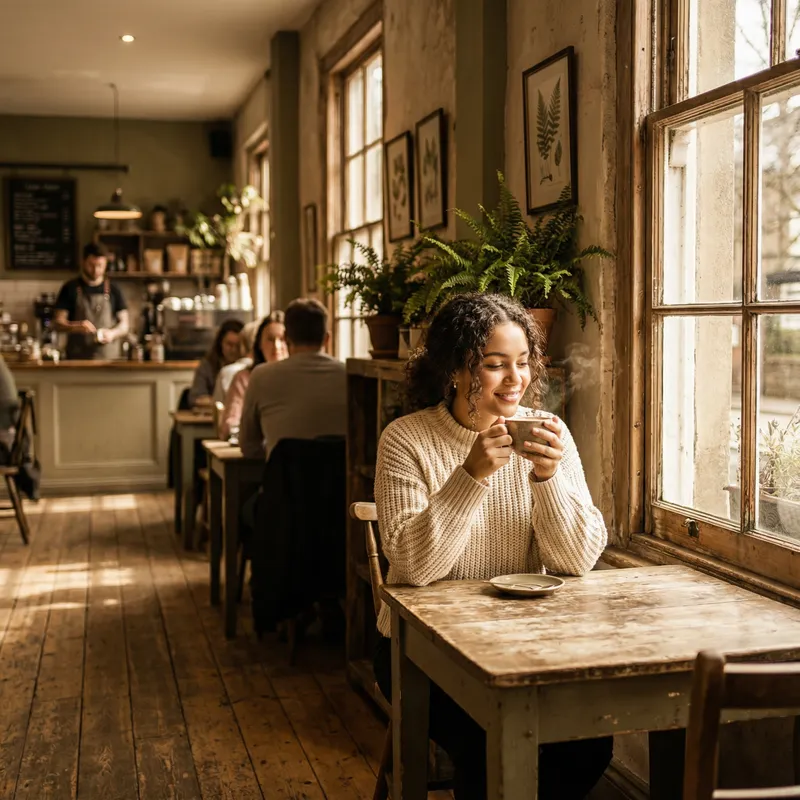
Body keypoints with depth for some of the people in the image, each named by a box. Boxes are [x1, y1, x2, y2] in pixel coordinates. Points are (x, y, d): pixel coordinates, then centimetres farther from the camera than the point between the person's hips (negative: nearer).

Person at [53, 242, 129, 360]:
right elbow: (58, 323, 2)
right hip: (77, 358, -1)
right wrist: (76, 327, -18)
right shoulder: (70, 288, 4)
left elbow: (124, 325, 7)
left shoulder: (113, 290, 7)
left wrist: (112, 333, -14)